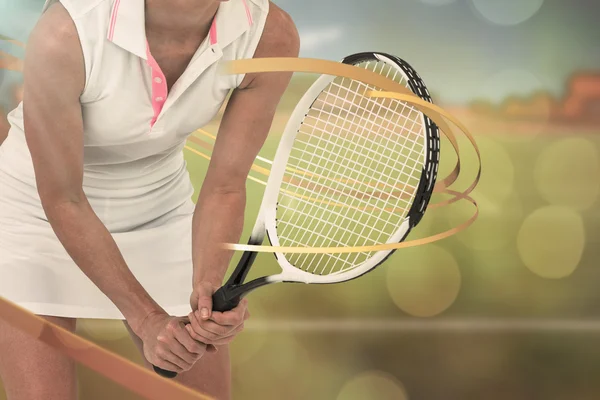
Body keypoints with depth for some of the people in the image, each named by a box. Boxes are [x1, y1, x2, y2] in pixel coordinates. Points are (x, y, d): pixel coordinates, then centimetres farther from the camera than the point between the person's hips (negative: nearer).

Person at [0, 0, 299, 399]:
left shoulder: (271, 36, -24)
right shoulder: (63, 34, -33)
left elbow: (224, 189, -16)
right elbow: (62, 200, -24)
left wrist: (207, 286, -32)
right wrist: (147, 318, -26)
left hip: (160, 209, 3)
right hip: (36, 212, -3)